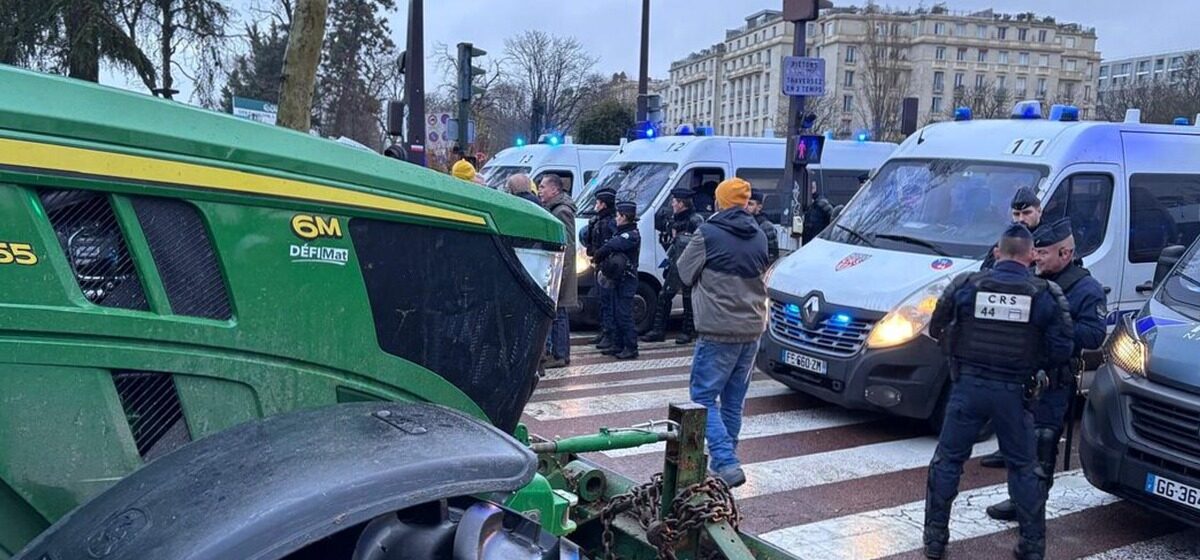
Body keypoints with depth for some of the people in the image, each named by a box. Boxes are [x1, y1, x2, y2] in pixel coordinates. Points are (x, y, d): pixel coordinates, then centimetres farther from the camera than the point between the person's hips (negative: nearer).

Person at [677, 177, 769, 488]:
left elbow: (685, 273, -2)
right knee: (734, 399, 15)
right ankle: (726, 460, 24)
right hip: (752, 328, 7)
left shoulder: (708, 234, -11)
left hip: (719, 330, -7)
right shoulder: (759, 236, 10)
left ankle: (726, 463, -12)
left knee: (704, 397, -1)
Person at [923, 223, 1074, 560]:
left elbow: (936, 329, 5)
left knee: (948, 460, 11)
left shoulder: (966, 285, -4)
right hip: (1014, 391, 1)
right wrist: (1036, 367, 15)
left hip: (968, 386, 0)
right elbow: (1061, 350, -4)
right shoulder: (1046, 295, -4)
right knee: (1023, 467, 15)